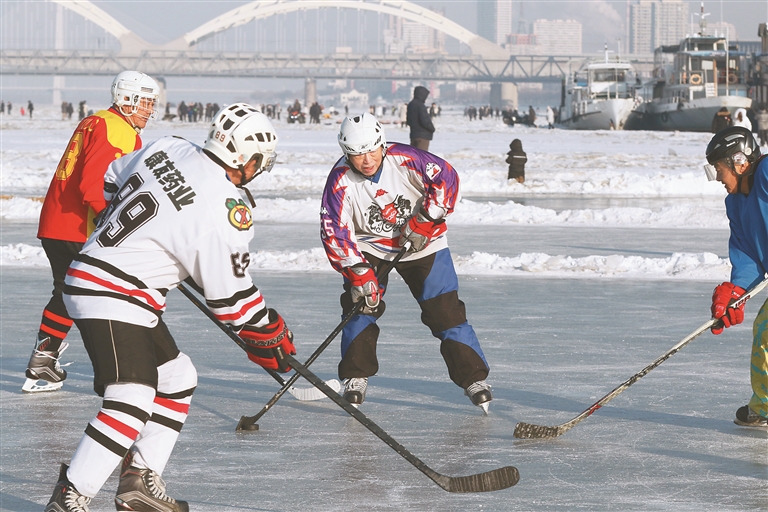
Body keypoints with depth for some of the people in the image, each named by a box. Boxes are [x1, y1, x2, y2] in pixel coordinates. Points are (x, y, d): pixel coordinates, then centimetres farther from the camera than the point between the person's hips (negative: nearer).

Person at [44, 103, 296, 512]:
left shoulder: (168, 149, 3)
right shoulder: (224, 211, -19)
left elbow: (113, 180, 22)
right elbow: (229, 294, -12)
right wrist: (269, 337, 3)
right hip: (111, 298, -10)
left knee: (177, 377, 18)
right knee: (132, 400, -20)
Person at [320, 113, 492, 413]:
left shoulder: (405, 159, -24)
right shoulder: (340, 182, -20)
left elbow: (446, 178, -15)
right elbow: (334, 233, -20)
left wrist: (425, 219, -21)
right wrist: (358, 273, -29)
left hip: (422, 244, -1)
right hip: (368, 248, 1)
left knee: (445, 310, -6)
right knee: (360, 306, -11)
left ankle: (474, 377, 3)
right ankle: (356, 377, 6)